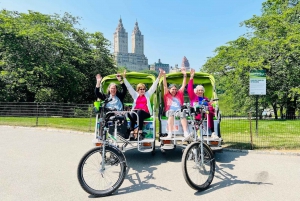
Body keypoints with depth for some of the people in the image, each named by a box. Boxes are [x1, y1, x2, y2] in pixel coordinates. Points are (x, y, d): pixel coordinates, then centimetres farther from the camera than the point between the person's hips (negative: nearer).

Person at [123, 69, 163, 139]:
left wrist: (159, 76, 7)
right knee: (132, 115, -32)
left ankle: (140, 132, -37)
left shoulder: (147, 94, 17)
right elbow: (129, 86, 17)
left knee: (139, 112, -34)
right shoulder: (135, 95, 20)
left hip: (145, 113, -1)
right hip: (135, 112, 1)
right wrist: (124, 77, 12)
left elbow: (154, 86, 12)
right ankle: (131, 132, -38)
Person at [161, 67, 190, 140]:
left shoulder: (179, 94, 25)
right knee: (171, 113, -37)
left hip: (179, 111, 2)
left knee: (182, 113, -33)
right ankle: (169, 134, -46)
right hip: (169, 111, -1)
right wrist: (164, 75, 0)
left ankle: (186, 133, -46)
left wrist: (185, 75, 13)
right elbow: (165, 86, 10)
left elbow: (183, 85, 20)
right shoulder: (167, 95, 20)